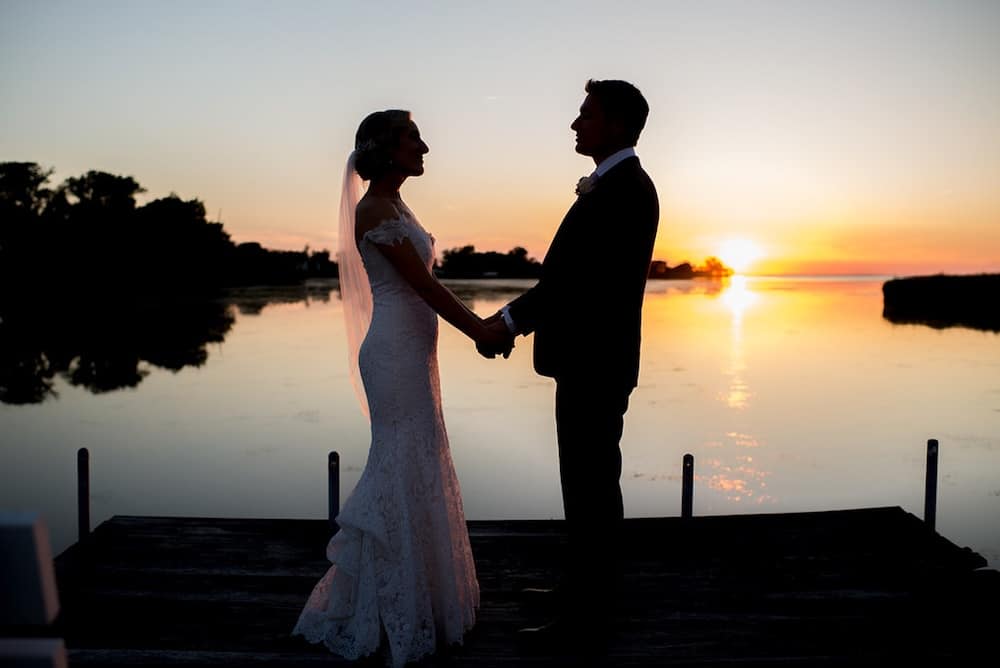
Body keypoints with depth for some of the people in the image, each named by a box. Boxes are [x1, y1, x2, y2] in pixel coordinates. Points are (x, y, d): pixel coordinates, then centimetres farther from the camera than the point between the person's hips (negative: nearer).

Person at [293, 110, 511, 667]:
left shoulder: (395, 206, 15)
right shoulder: (375, 209, -15)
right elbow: (423, 285, -16)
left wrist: (481, 324, 11)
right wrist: (481, 332, -9)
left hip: (412, 353, 10)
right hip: (395, 355, -10)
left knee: (416, 469, 16)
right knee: (405, 473, -2)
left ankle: (416, 597, 31)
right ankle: (400, 616, 13)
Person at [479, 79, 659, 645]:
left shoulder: (624, 189, -17)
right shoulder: (615, 185, 15)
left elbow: (583, 275, -25)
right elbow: (573, 272, 14)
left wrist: (511, 318, -18)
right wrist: (518, 316, 5)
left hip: (596, 363, -10)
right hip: (589, 357, 10)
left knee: (593, 482, 0)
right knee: (589, 479, 19)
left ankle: (592, 611, 12)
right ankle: (586, 584, 34)